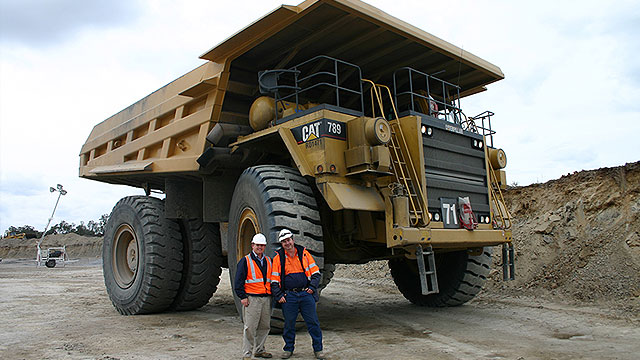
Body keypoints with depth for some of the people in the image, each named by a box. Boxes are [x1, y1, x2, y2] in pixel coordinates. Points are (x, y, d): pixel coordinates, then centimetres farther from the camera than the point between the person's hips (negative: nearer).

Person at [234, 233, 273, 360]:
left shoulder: (268, 261, 15)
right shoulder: (245, 261, -1)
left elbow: (272, 279, 23)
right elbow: (238, 281, -4)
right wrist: (242, 296, -10)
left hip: (266, 299, 6)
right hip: (252, 299, -5)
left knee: (265, 326, 11)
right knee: (250, 327, -5)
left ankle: (259, 350, 26)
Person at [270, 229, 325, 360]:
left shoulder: (304, 253, 5)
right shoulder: (278, 258, 4)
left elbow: (316, 273, 8)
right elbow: (274, 281, 5)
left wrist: (312, 287, -5)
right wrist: (279, 296, -4)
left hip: (306, 294, 0)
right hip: (289, 296, 0)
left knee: (313, 322, 2)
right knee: (289, 324, 8)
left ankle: (318, 349, 15)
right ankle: (288, 349, 26)